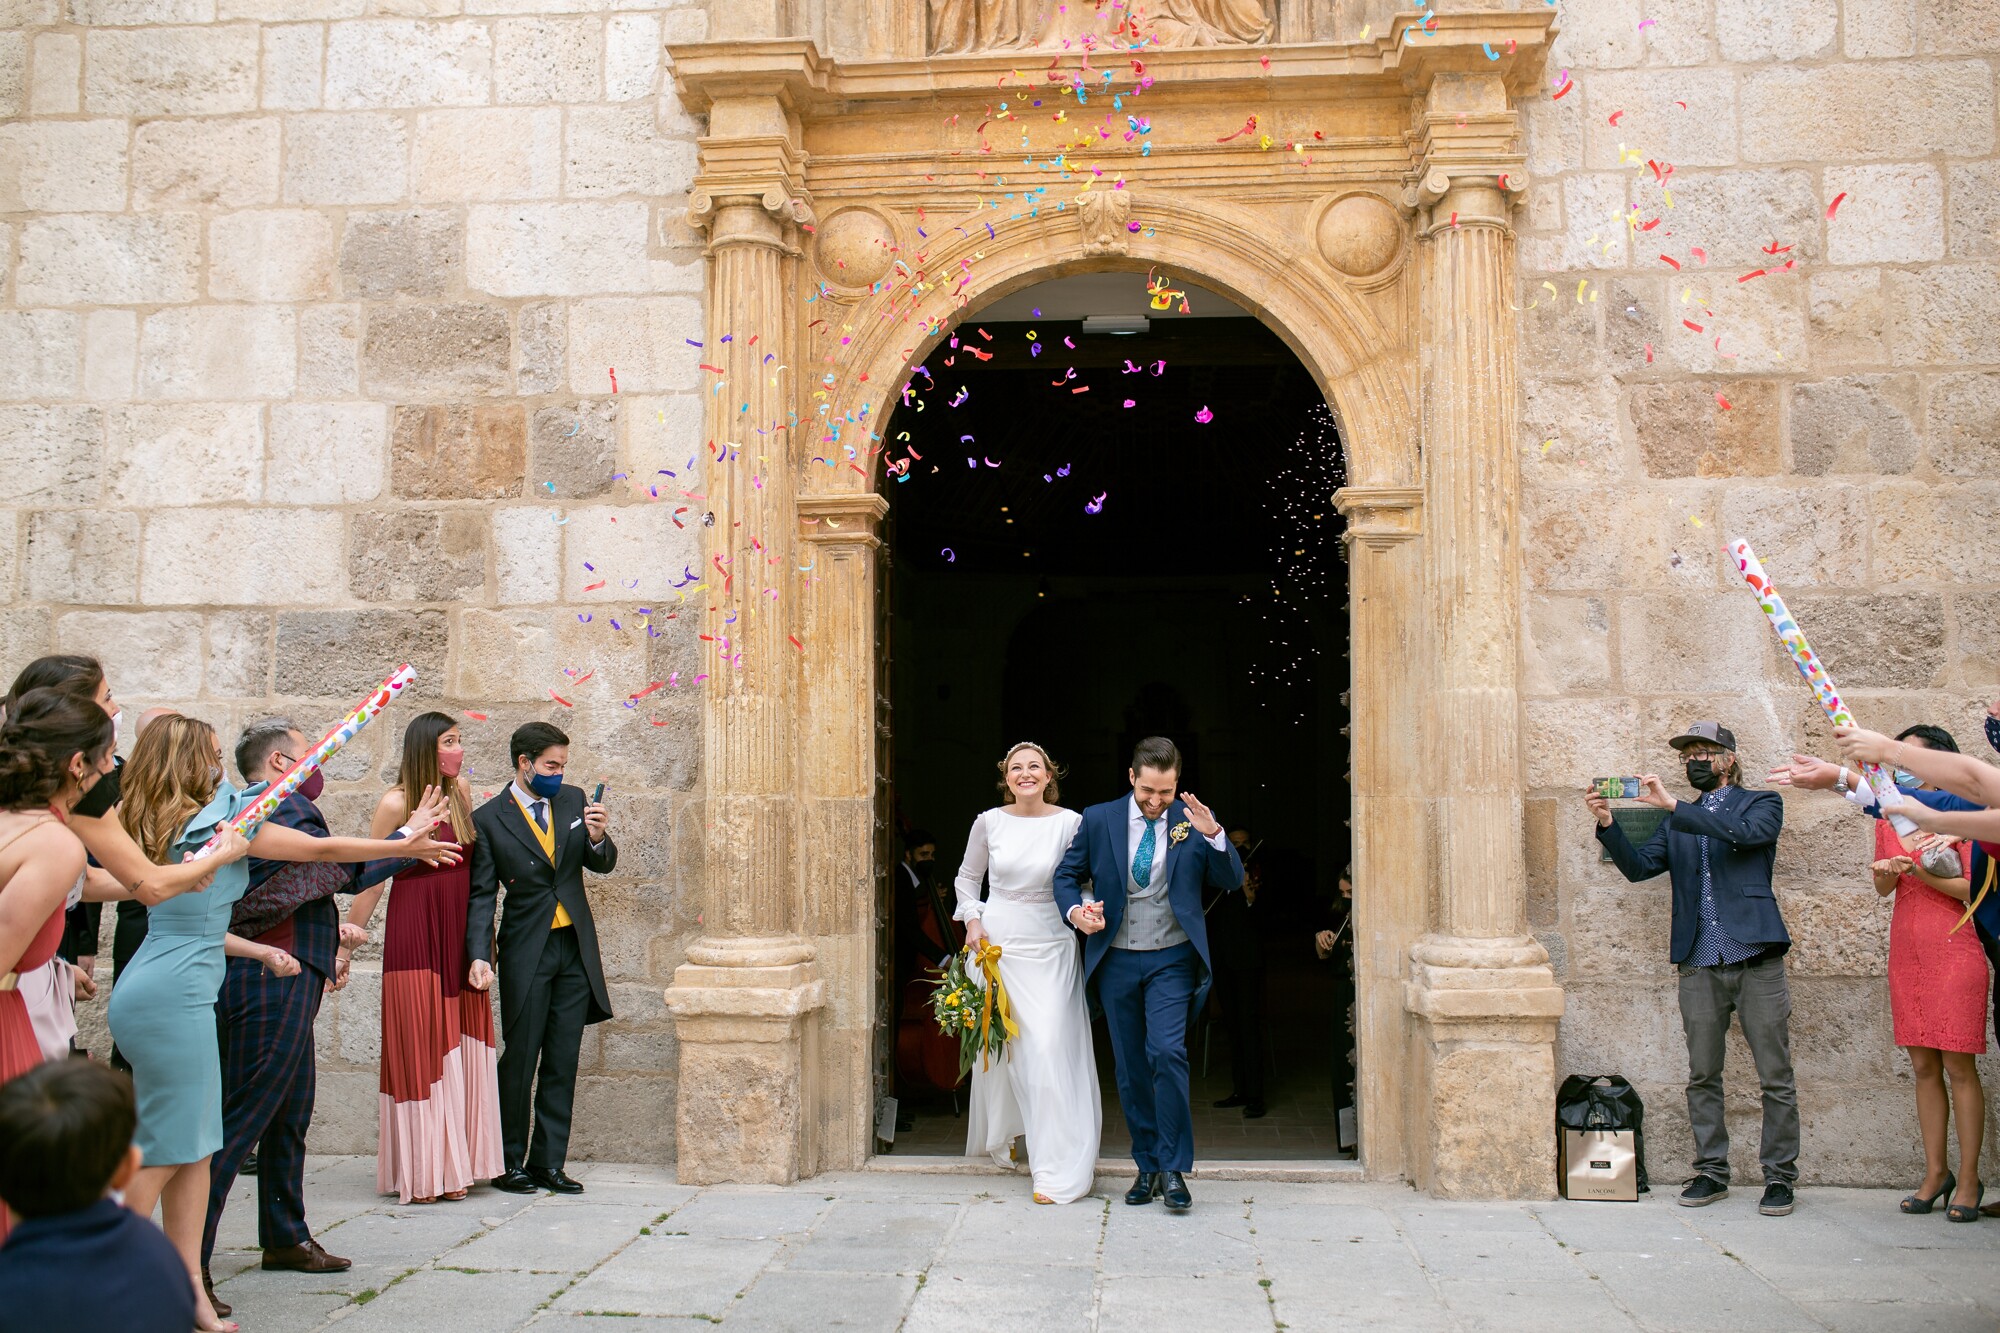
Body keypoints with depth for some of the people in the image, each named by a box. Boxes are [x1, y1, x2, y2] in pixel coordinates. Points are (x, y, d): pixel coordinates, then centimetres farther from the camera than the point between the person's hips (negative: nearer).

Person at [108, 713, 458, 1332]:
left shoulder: (153, 829, 13)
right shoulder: (222, 819, -10)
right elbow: (326, 849, -4)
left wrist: (257, 950, 29)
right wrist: (407, 844, 7)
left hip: (153, 992, 9)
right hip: (175, 996, -9)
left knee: (193, 1146, 10)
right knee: (167, 1147, -3)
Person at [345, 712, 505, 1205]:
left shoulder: (461, 791, 7)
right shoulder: (396, 803, -7)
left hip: (459, 936, 5)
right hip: (414, 937, -5)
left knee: (460, 1049, 7)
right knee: (419, 1052, 1)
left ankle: (455, 1165, 16)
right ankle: (420, 1175, 10)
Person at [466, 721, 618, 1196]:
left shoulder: (573, 800, 8)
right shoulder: (489, 819, -4)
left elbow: (603, 864, 12)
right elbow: (481, 895, -5)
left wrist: (598, 837, -11)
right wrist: (479, 957, -17)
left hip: (576, 948, 4)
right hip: (527, 952, -4)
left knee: (562, 1063, 7)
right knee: (520, 1060, -1)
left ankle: (548, 1163, 15)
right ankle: (509, 1163, 14)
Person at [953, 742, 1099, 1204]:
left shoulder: (1070, 823, -4)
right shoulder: (989, 822, 2)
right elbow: (967, 877, 16)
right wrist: (972, 921, 2)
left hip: (1049, 945, -2)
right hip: (996, 941, 2)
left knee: (1049, 1047, -10)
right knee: (995, 1042, 9)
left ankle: (1059, 1168, -3)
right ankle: (1000, 1135, 34)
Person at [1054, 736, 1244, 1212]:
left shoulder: (1193, 820, -2)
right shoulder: (1098, 820, 0)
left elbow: (1232, 882, -2)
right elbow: (1066, 875, 8)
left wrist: (1214, 835, -19)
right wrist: (1076, 911, -12)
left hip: (1172, 959, -2)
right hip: (1116, 960, 2)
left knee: (1167, 1053, -18)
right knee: (1130, 1068, 8)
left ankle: (1174, 1169, -4)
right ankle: (1147, 1167, 21)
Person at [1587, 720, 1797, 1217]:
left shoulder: (1761, 804, 7)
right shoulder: (1677, 821, 20)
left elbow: (1744, 834, -15)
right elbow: (1638, 867, 7)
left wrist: (1672, 805, -19)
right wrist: (1607, 823, -8)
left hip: (1756, 958, -4)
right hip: (1699, 965, 4)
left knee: (1775, 1078, -1)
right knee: (1702, 1077, 7)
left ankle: (1779, 1177, 8)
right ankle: (1711, 1172, 17)